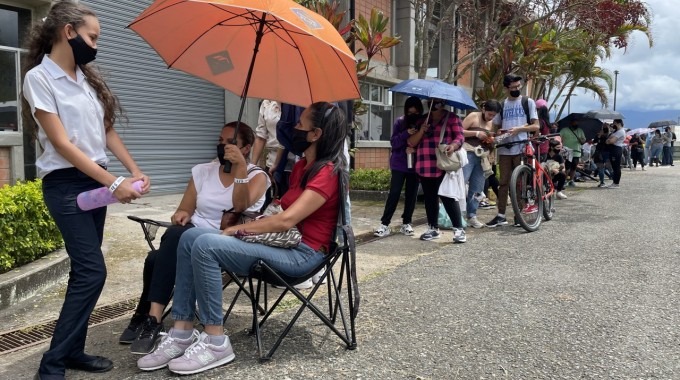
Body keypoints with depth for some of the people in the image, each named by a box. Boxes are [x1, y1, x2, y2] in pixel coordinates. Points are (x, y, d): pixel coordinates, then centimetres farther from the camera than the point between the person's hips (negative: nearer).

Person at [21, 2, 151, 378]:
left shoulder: (87, 76, 12)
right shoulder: (39, 77, -10)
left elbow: (107, 131, 14)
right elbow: (61, 143, -16)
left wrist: (134, 170, 1)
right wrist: (114, 183, -20)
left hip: (95, 181, 7)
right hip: (66, 184, -7)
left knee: (84, 270, 10)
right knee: (92, 271, -12)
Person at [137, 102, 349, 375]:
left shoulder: (327, 172, -14)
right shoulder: (302, 166, 17)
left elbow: (286, 221, -21)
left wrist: (237, 229, -12)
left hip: (302, 253, -9)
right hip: (282, 242, 9)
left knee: (206, 245, -25)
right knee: (190, 237, -8)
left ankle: (215, 342, -16)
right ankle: (183, 332, -8)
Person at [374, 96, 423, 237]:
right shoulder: (400, 122, -2)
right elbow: (394, 143, -7)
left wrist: (415, 149, -18)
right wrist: (406, 134, -21)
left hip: (415, 164, 2)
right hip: (399, 164, -2)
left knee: (411, 194, 6)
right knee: (394, 193, -6)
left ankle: (406, 223, 16)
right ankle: (384, 224, -3)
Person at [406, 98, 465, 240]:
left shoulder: (452, 118, 8)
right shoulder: (422, 120, 17)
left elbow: (459, 136, -3)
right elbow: (411, 142, 10)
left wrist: (453, 146, -24)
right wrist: (421, 131, -8)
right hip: (425, 167, 4)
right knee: (430, 198, 8)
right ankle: (433, 228, 18)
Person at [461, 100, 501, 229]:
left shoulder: (491, 124, 18)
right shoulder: (473, 116, -1)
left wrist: (492, 141, 4)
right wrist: (476, 133, -15)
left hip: (482, 157, 7)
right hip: (468, 154, -7)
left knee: (477, 189, 6)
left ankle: (472, 216, 11)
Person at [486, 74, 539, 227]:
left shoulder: (528, 102, 5)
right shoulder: (501, 105, 12)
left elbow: (536, 126, 0)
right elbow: (496, 127, 16)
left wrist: (518, 129, -14)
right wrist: (497, 134, -6)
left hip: (521, 148, -3)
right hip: (504, 148, 3)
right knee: (504, 182, 5)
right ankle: (501, 216, 9)